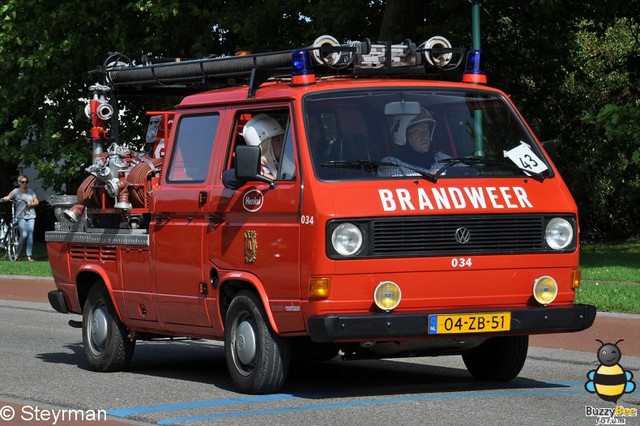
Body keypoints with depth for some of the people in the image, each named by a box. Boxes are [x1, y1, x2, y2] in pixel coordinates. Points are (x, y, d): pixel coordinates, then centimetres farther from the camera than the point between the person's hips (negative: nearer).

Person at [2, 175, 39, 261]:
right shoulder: (16, 191, 2)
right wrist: (5, 198, -35)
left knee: (30, 235, -2)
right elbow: (8, 197, -12)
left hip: (31, 216, 4)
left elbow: (37, 202, 14)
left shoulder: (31, 192, 13)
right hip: (21, 216, -4)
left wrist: (31, 203, -7)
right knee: (24, 234, -15)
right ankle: (17, 253, 2)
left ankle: (29, 255, 2)